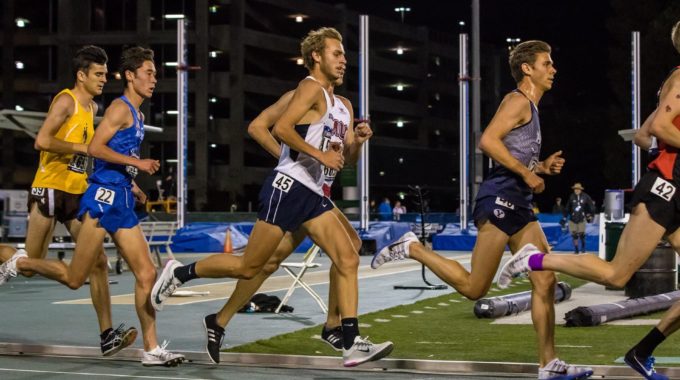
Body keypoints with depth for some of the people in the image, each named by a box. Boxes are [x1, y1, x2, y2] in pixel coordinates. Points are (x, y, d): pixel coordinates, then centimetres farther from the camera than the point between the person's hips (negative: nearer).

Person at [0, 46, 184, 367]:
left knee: (146, 274, 1)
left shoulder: (137, 115, 21)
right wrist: (137, 163, -19)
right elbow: (94, 148, -18)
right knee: (74, 278, -5)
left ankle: (151, 349, 3)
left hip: (122, 202, 9)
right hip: (103, 198, -9)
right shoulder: (120, 108, -8)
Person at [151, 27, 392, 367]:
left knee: (348, 260, -6)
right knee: (249, 266, -3)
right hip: (288, 187, -8)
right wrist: (319, 154, -22)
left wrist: (358, 139, 3)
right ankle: (179, 272, 16)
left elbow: (349, 158, 23)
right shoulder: (311, 87, -7)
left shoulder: (344, 105, 20)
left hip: (315, 197, 8)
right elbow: (280, 128, -21)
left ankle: (351, 345, -8)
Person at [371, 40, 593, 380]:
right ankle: (412, 248, 8)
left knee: (546, 282, 2)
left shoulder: (531, 108, 24)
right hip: (499, 199, -10)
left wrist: (542, 167, 14)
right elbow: (488, 140, -20)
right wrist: (527, 174, -18)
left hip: (518, 205, 10)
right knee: (473, 287, -7)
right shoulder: (518, 100, -5)